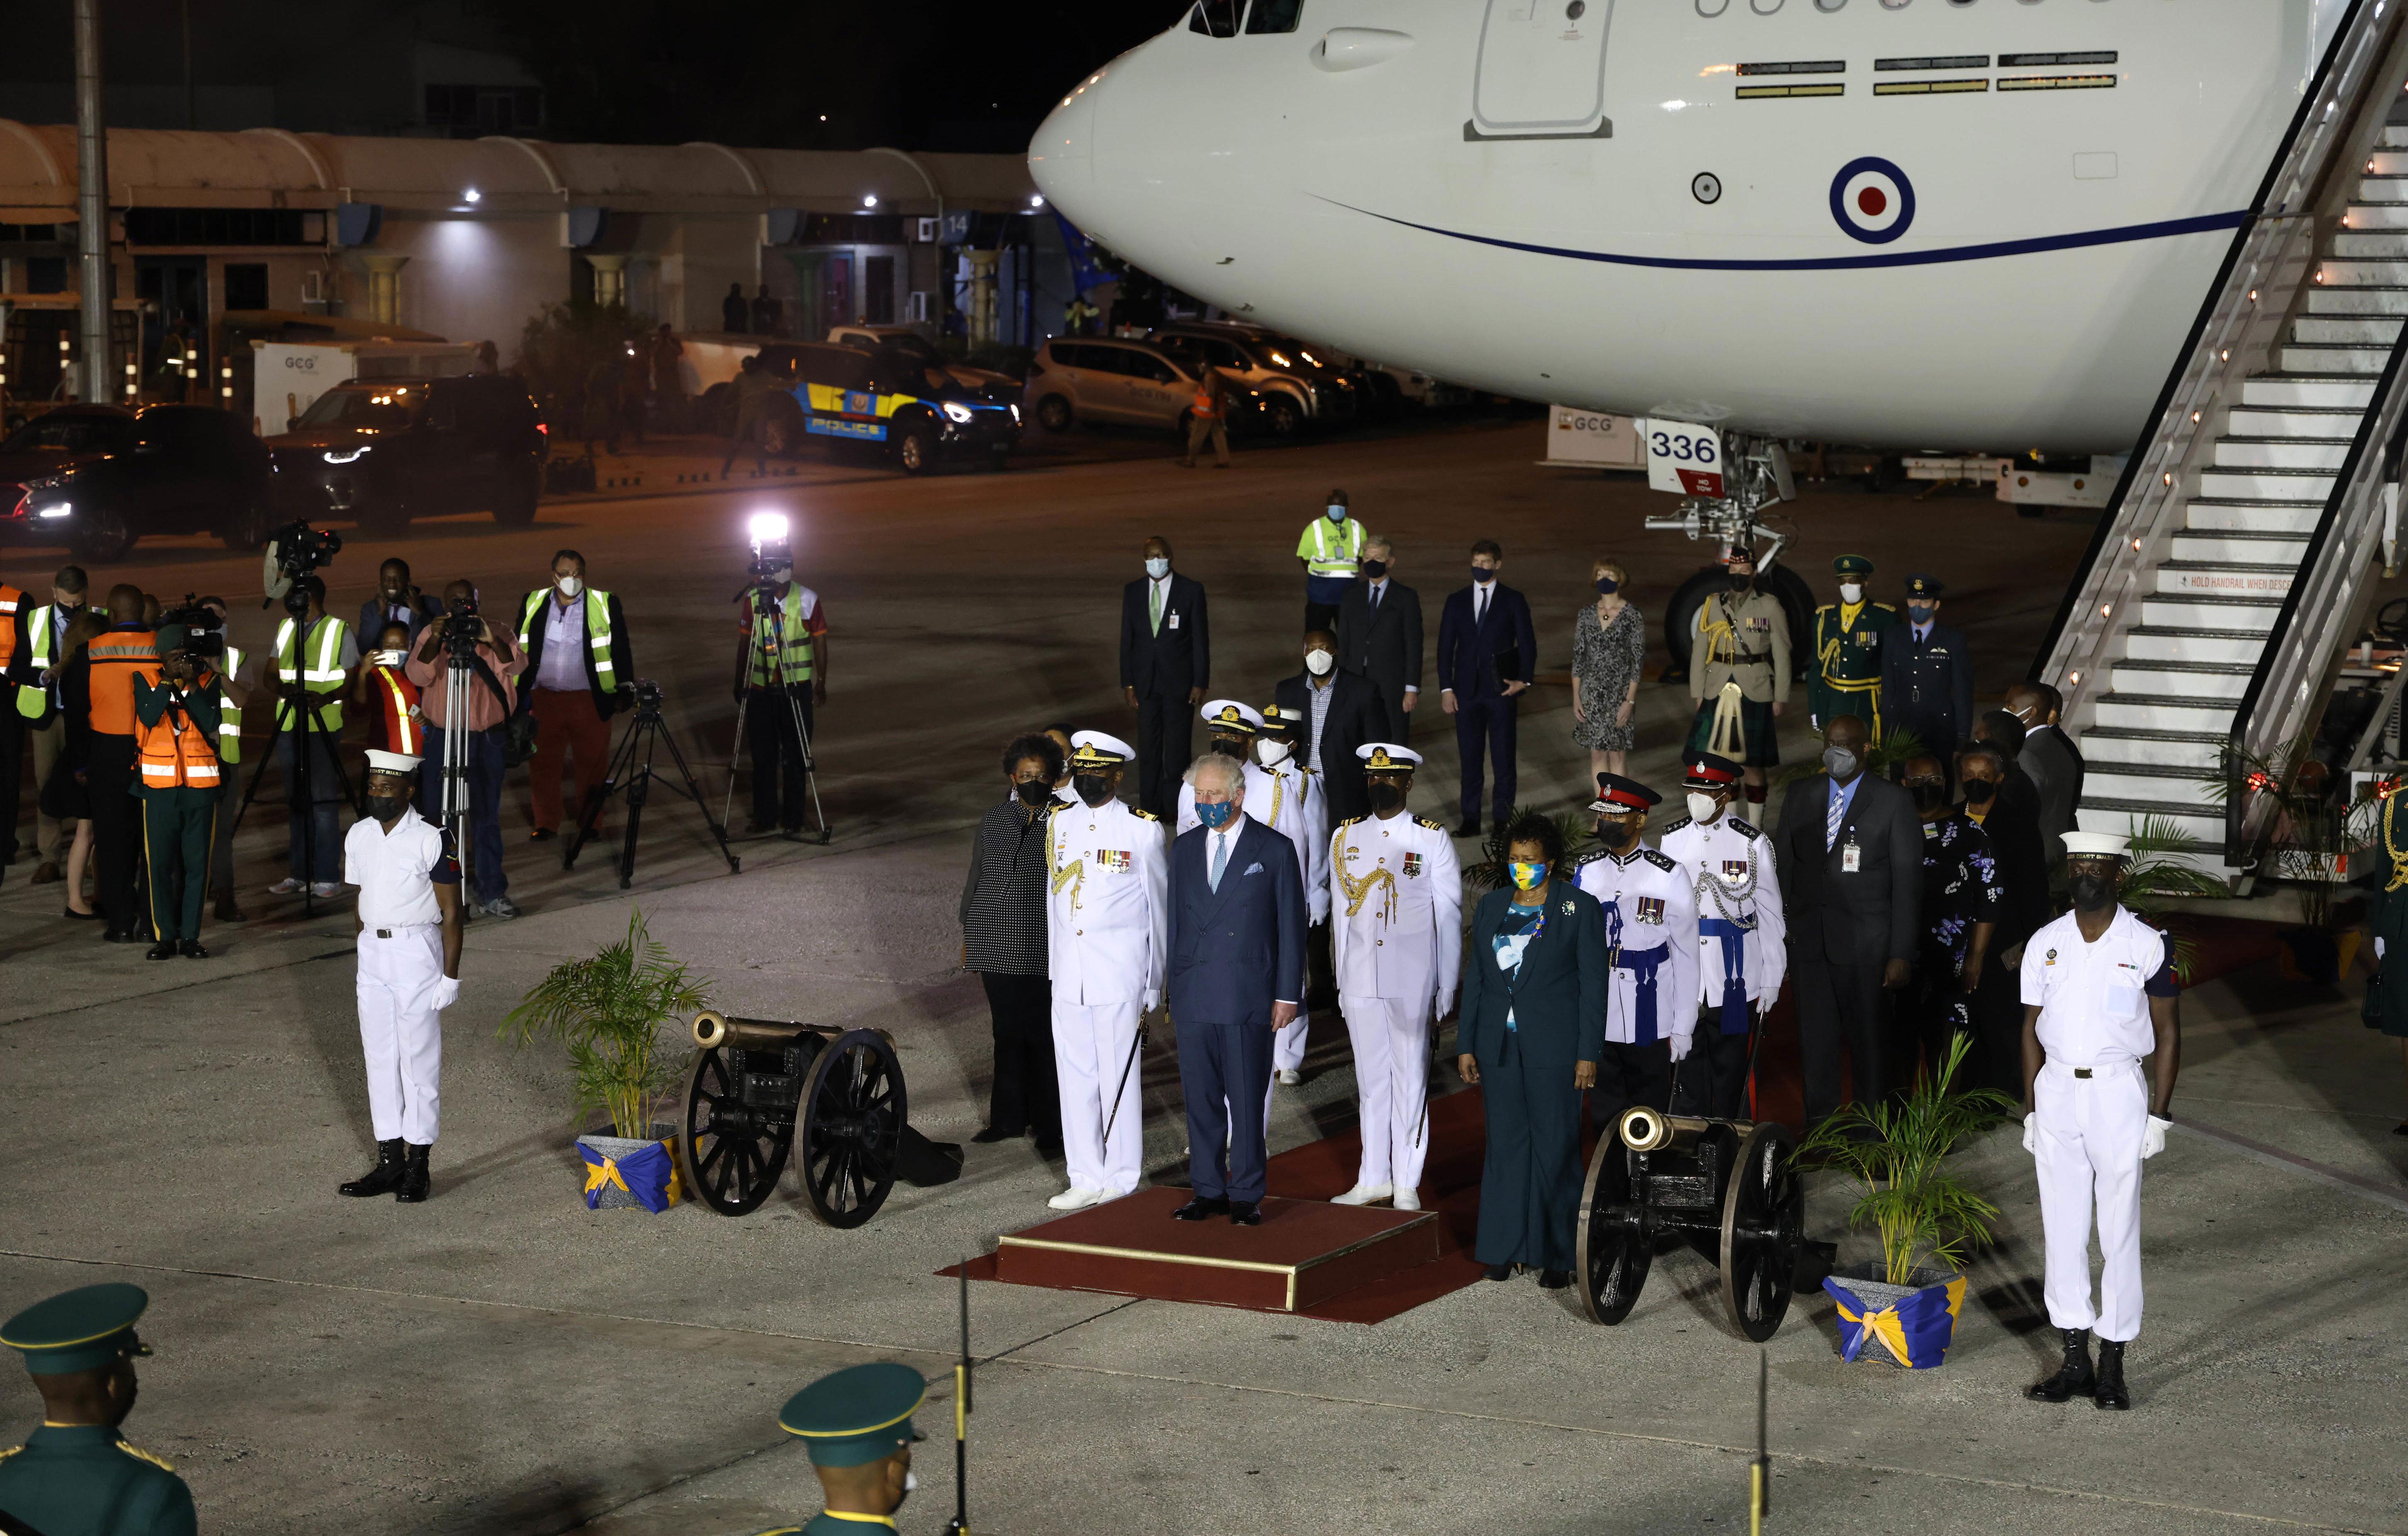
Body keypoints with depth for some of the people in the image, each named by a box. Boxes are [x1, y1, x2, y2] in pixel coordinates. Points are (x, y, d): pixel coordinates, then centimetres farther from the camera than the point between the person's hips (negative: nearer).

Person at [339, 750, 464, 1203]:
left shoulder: (432, 841, -11)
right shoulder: (358, 836, 7)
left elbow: (451, 914, -9)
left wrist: (450, 976, -12)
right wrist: (361, 949, 17)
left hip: (417, 950, -6)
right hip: (372, 951, 6)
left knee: (420, 1059, -1)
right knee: (379, 1056, 9)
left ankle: (418, 1166, 5)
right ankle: (389, 1160, 16)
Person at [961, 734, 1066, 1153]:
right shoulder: (993, 822, 8)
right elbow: (975, 880, 16)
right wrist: (968, 936, 16)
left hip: (1044, 953, -4)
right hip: (998, 950, 4)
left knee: (1043, 1036, -2)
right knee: (1007, 1032, 14)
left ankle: (1049, 1127, 8)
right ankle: (1008, 1118, 26)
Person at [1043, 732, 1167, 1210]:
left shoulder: (1143, 830, -3)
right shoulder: (1058, 823, 10)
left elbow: (1159, 911, 0)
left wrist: (1154, 987, -1)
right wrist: (1053, 968, 13)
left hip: (1119, 973, -5)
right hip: (1069, 975, 5)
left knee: (1118, 1076, -1)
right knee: (1074, 1076, 7)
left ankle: (1121, 1179, 9)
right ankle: (1086, 1179, 15)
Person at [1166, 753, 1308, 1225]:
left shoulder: (1274, 850, 0)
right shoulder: (1184, 849, 12)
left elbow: (1291, 925, 0)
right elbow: (1176, 920, 15)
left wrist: (1288, 994, -4)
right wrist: (1172, 984, 9)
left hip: (1248, 997, -4)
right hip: (1192, 996, 4)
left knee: (1247, 1098, -1)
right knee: (1200, 1097, 7)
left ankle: (1246, 1196, 7)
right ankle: (1208, 1191, 16)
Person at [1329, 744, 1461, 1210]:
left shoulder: (1432, 840, 0)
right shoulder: (1344, 837, 9)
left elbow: (1450, 917, 0)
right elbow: (1340, 910, 12)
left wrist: (1449, 987, -3)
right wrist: (1340, 979, 9)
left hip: (1411, 983, -3)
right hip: (1360, 980, 3)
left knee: (1410, 1079, 2)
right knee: (1371, 1079, 9)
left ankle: (1407, 1184, 8)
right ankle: (1373, 1179, 17)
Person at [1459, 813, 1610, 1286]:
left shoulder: (1580, 909, -3)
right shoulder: (1492, 906, 10)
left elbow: (1594, 985, -5)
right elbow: (1475, 979, 13)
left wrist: (1588, 1054, -9)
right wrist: (1466, 1046, 9)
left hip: (1554, 1047, -4)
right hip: (1500, 1047, 4)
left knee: (1555, 1146, -2)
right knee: (1506, 1143, 7)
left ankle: (1558, 1255, 5)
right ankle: (1505, 1247, 14)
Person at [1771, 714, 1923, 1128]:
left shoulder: (1894, 803, -3)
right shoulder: (1799, 796, 8)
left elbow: (1907, 882, -4)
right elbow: (1782, 867, 10)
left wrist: (1902, 954, -9)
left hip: (1864, 944, -3)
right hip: (1808, 939, 3)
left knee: (1868, 1036, 3)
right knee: (1815, 1034, 8)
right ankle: (1820, 1122, 20)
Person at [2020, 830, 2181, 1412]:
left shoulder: (2148, 945, -3)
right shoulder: (2045, 944, 6)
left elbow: (2168, 1034, 1)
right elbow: (2032, 1030, 11)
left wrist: (2160, 1112, -5)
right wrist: (2031, 1109, 7)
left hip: (2118, 1091, -3)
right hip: (2056, 1088, 3)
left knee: (2119, 1228, -1)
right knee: (2061, 1228, 5)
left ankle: (2113, 1363, 7)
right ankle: (2075, 1359, 13)